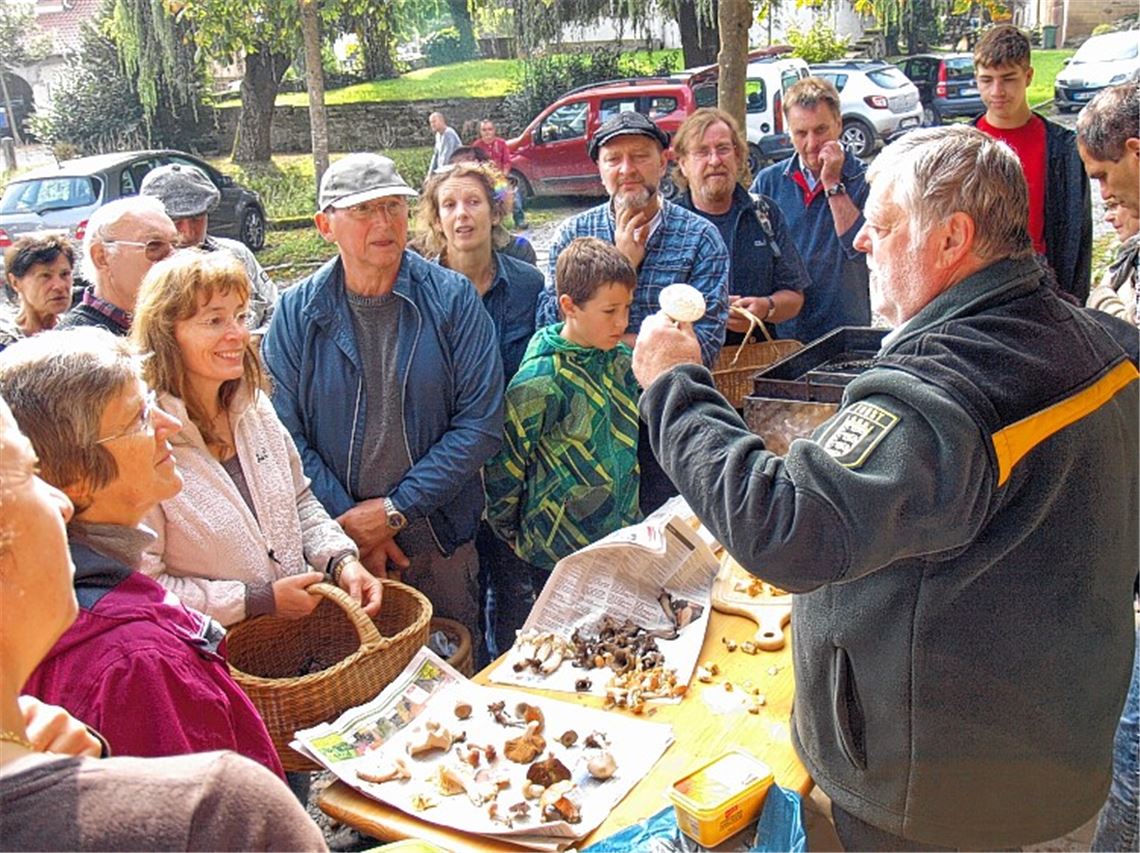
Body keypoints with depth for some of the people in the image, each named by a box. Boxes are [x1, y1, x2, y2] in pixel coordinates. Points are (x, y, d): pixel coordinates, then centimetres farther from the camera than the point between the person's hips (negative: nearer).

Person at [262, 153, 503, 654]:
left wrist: (395, 509, -14)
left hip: (439, 535, 0)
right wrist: (350, 524, -12)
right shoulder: (296, 313, -3)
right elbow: (286, 437, -5)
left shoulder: (452, 299, -6)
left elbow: (481, 423, -10)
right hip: (334, 542, 0)